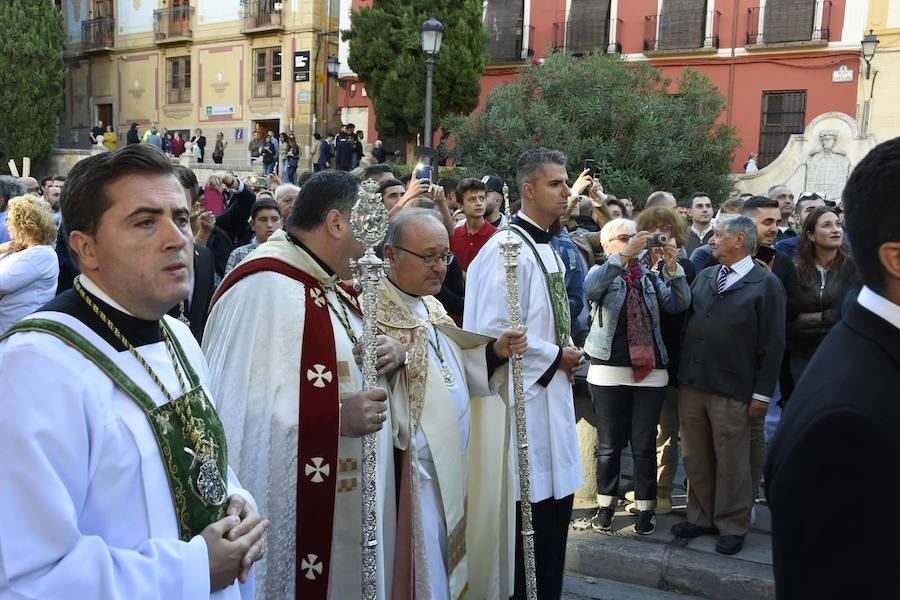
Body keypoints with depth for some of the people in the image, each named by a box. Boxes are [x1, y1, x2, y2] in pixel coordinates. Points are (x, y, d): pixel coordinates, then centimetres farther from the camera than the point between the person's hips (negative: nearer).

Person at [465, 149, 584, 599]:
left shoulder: (546, 248, 13)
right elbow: (496, 330, -23)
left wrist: (566, 355, 5)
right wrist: (556, 357, -13)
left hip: (552, 395, 9)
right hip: (524, 399, -9)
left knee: (557, 503, 15)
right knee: (530, 516, -1)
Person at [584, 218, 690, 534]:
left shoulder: (651, 277, 12)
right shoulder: (601, 273, 4)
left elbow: (679, 304, -3)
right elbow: (591, 287, -21)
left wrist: (672, 265, -17)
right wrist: (624, 256, -30)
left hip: (650, 370, 2)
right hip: (609, 370, -2)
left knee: (644, 444, 5)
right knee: (609, 444, 6)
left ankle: (645, 508, 18)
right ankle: (605, 505, 20)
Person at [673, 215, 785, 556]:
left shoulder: (766, 284, -5)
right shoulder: (704, 276, 12)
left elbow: (773, 344, -7)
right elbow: (682, 317, 16)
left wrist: (762, 393, -9)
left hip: (731, 391, -5)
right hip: (691, 384, 6)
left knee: (731, 462, 4)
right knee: (695, 458, 14)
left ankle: (732, 525, 19)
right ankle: (701, 517, 28)